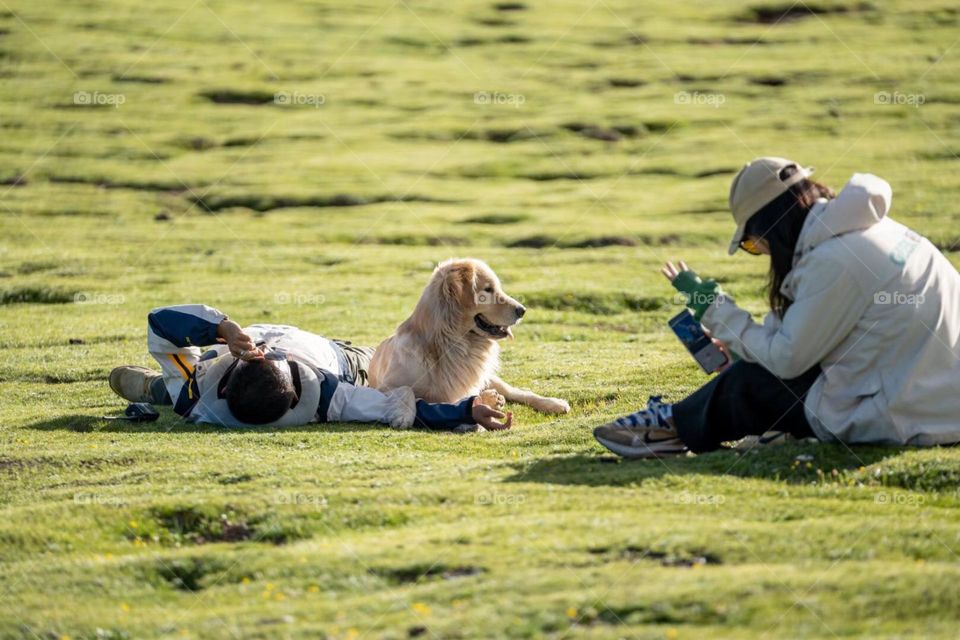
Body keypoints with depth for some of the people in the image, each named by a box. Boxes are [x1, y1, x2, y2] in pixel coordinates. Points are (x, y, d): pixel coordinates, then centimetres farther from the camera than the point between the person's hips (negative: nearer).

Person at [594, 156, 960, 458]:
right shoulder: (864, 228, 9)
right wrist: (743, 344, 13)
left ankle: (678, 426, 25)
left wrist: (714, 308, -3)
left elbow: (787, 357, -13)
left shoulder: (833, 260, -20)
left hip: (905, 421, -9)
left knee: (751, 382, 3)